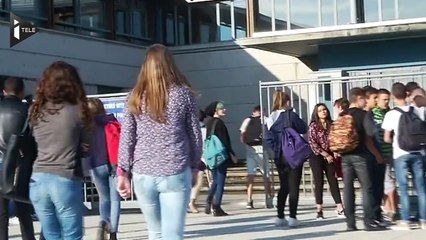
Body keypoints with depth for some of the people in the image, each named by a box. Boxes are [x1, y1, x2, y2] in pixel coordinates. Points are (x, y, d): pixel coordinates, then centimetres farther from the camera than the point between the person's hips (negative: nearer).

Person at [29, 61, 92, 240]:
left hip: (38, 180, 4)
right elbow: (86, 149, 3)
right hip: (66, 181, -4)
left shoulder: (37, 111, 5)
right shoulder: (78, 110, -5)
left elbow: (36, 144, 12)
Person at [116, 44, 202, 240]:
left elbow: (126, 138, 1)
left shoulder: (136, 97, 4)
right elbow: (195, 135, 4)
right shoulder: (183, 94, 0)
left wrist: (123, 172, 6)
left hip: (143, 175, 2)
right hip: (175, 174, -2)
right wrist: (195, 166, 16)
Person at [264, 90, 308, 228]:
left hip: (279, 157, 5)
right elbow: (304, 129, -4)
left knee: (283, 187, 14)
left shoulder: (271, 118, 4)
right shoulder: (291, 115, -12)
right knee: (293, 187, 0)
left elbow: (268, 138, 1)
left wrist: (277, 148, 6)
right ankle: (292, 217, -3)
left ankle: (280, 217, 13)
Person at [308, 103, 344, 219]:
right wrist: (325, 155, -12)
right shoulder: (313, 126, -4)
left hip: (330, 157, 3)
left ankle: (340, 209, 4)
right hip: (317, 157, -3)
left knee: (333, 181, 2)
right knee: (319, 182, -2)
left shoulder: (331, 124, 8)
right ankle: (319, 210, 2)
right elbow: (312, 143, -10)